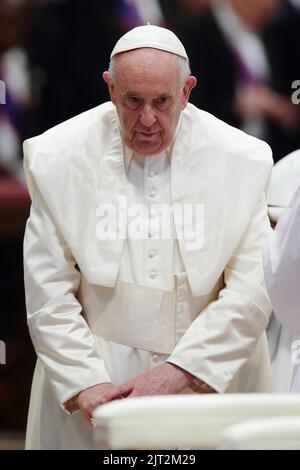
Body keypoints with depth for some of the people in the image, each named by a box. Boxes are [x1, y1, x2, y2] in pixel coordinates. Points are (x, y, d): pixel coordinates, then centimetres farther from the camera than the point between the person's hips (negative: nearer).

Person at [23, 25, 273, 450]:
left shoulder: (241, 160, -4)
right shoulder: (60, 157, -3)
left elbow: (253, 291, -9)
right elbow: (48, 297, -4)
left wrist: (177, 372, -17)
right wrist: (85, 384, -15)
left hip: (213, 379, 1)